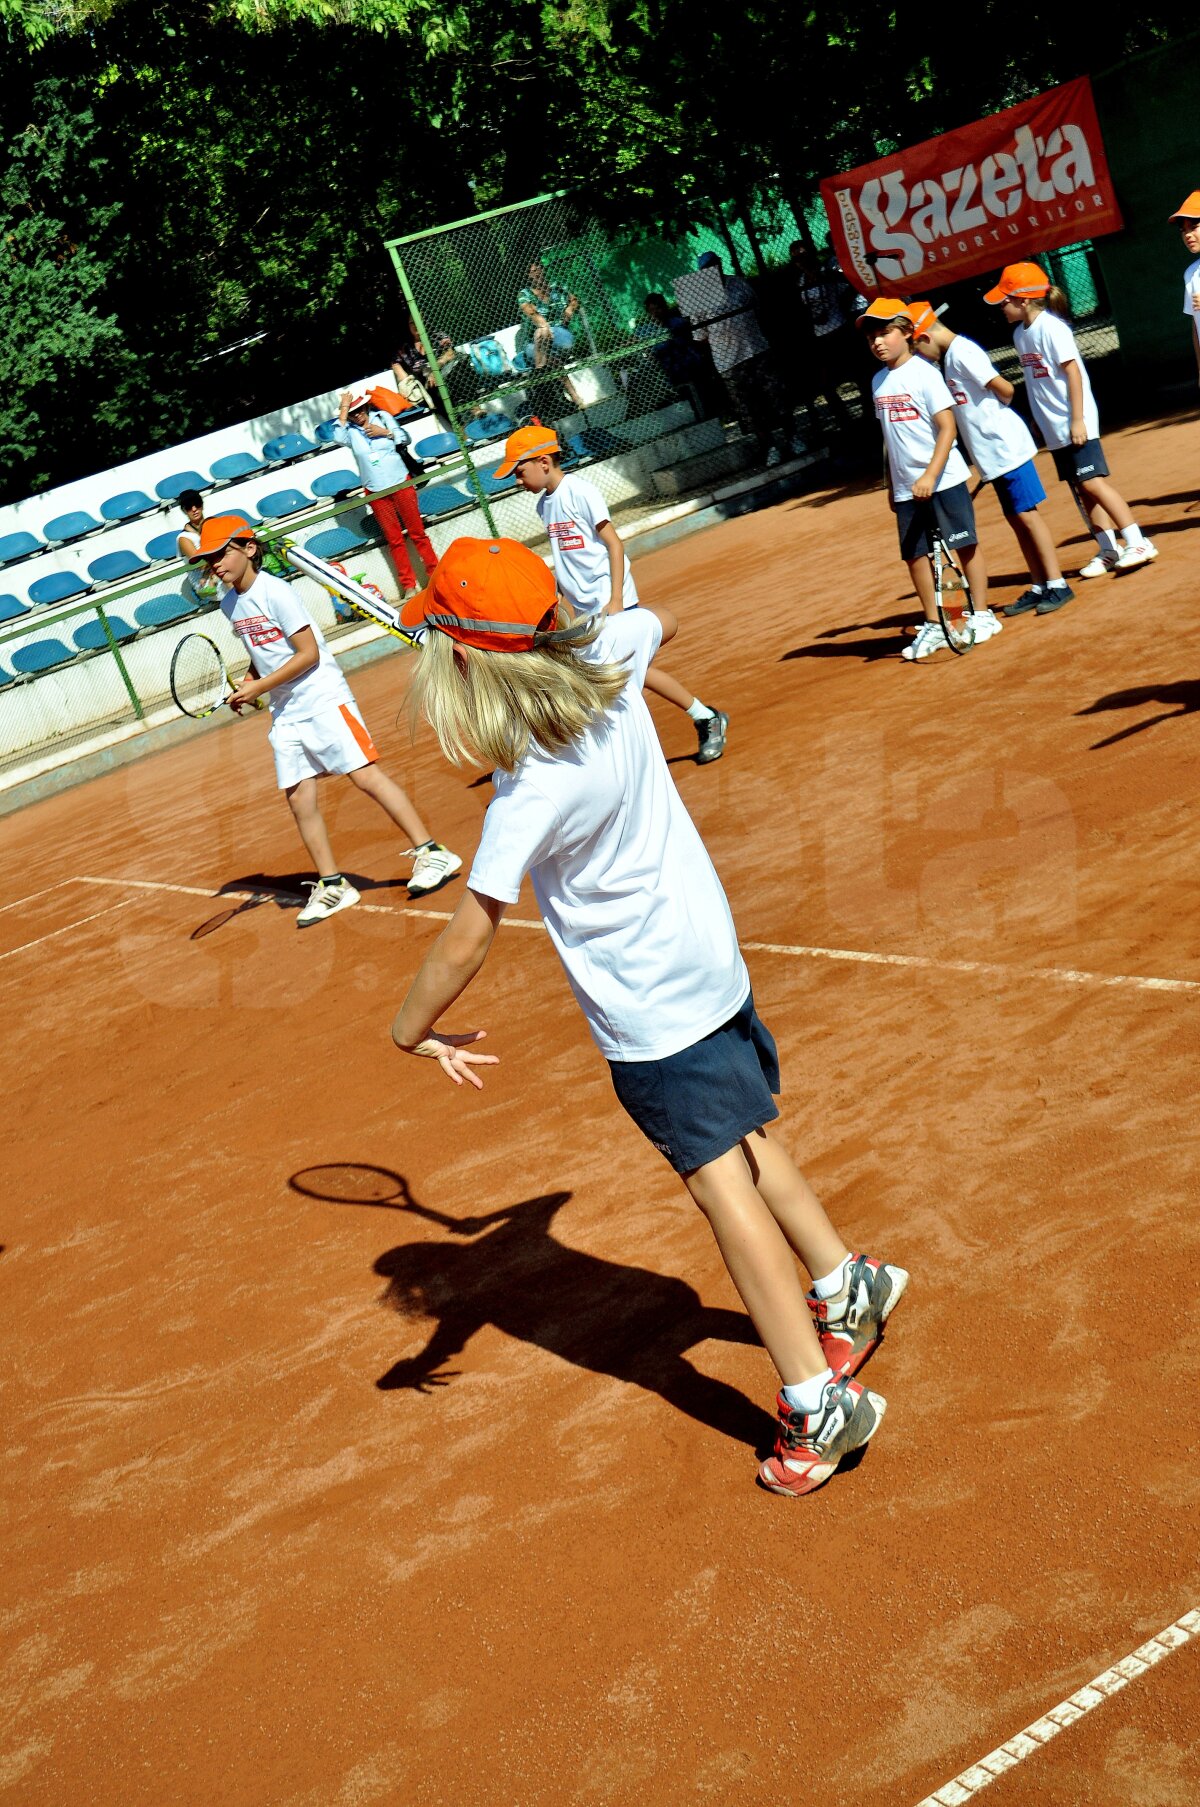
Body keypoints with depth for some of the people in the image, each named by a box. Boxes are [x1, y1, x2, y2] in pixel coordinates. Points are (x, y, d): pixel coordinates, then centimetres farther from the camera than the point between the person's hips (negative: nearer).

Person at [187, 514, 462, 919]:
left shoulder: (274, 592, -14)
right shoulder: (229, 605, 9)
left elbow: (309, 653, -16)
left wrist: (259, 687, -14)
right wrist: (247, 681, 4)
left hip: (322, 698, -7)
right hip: (284, 713, 8)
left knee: (366, 776, -12)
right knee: (299, 799, 2)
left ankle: (432, 852, -5)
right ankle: (332, 885, 11)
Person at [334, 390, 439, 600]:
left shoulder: (382, 417, 1)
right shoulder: (350, 430, -3)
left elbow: (404, 438, 3)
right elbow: (338, 437, -25)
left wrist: (384, 432, -13)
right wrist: (344, 408, -20)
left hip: (400, 483, 0)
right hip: (375, 492, 0)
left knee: (417, 533, 4)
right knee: (394, 539, 5)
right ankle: (408, 585, 10)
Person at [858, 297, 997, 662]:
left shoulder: (923, 373, -10)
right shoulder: (878, 381, 9)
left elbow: (948, 428, -14)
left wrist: (930, 476, -22)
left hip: (943, 479, -6)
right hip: (906, 488, 6)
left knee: (965, 546, 2)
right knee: (915, 555, 6)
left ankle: (982, 615, 13)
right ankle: (934, 626, 16)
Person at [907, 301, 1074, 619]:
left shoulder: (962, 352, -16)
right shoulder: (950, 355, 12)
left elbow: (1005, 389, -17)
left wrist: (998, 408, 1)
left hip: (1006, 447, -9)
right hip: (992, 454, 9)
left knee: (1027, 515, -6)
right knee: (1016, 519, 10)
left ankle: (1057, 584, -2)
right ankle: (1039, 586, 15)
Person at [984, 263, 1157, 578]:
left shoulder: (1051, 327, -15)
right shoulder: (1020, 333, 10)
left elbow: (1072, 371, -17)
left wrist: (1077, 420, -20)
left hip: (1075, 424, -8)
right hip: (1054, 428, 8)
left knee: (1092, 482, -13)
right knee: (1081, 487, 9)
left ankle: (1137, 542, -9)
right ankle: (1110, 550, 15)